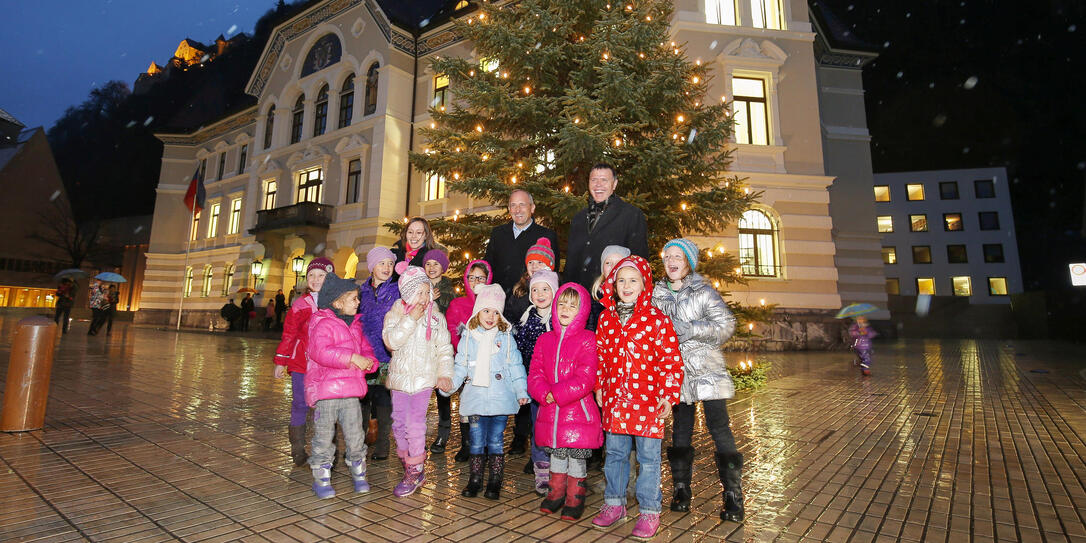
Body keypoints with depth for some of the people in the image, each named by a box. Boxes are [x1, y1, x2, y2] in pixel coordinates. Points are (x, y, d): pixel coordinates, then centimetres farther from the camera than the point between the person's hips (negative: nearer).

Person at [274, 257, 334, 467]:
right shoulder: (301, 304, 1)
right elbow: (288, 333, 4)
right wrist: (281, 361, 4)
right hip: (301, 364, -1)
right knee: (300, 405, 5)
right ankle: (298, 451, 21)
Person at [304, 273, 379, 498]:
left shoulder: (355, 325, 14)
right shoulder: (324, 324, -11)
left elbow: (366, 348, 20)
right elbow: (319, 351, -27)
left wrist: (368, 361, -4)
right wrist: (352, 358, -29)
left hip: (351, 391, 6)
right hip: (325, 391, -6)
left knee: (355, 436, 9)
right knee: (324, 437, 6)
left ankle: (358, 474, 26)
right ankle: (322, 479, 22)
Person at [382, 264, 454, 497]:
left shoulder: (436, 317, 0)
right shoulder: (396, 314, 1)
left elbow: (444, 348, 4)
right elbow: (391, 341, -15)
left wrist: (444, 373, -4)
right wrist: (411, 319, -19)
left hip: (423, 378, -2)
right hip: (400, 377, 2)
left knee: (415, 424, -7)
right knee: (399, 423, 10)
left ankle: (414, 474, 5)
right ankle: (406, 461, 29)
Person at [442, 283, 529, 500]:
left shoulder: (506, 338, 2)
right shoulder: (468, 338, 6)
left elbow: (516, 367, 4)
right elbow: (460, 366, 10)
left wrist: (521, 391, -2)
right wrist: (450, 383, -4)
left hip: (501, 400, -1)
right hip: (476, 399, 2)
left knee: (495, 442, 6)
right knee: (476, 442, 9)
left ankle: (495, 483, 19)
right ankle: (475, 480, 25)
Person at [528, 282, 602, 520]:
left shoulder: (587, 340, -10)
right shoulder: (545, 340, 7)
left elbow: (585, 378, -17)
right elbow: (535, 373, 4)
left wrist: (557, 394, -20)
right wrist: (544, 394, -15)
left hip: (578, 412, -4)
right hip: (550, 413, 4)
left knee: (577, 456, 10)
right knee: (555, 454, 19)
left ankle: (575, 497, 30)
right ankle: (556, 492, 39)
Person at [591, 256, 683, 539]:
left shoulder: (656, 319, -9)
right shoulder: (606, 318, 5)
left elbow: (671, 359, -8)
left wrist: (669, 395, -10)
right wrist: (599, 387, 14)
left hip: (648, 399, -4)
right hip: (615, 399, 4)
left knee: (648, 456, 7)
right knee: (614, 452, 16)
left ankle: (649, 511, 24)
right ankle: (614, 503, 33)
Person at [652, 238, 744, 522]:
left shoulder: (703, 291, -4)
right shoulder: (657, 294, 8)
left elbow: (727, 325, -9)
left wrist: (691, 328, -18)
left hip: (706, 368, -3)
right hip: (676, 370, 3)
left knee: (719, 429, -2)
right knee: (681, 429, 10)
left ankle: (733, 496, 10)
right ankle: (681, 490, 22)